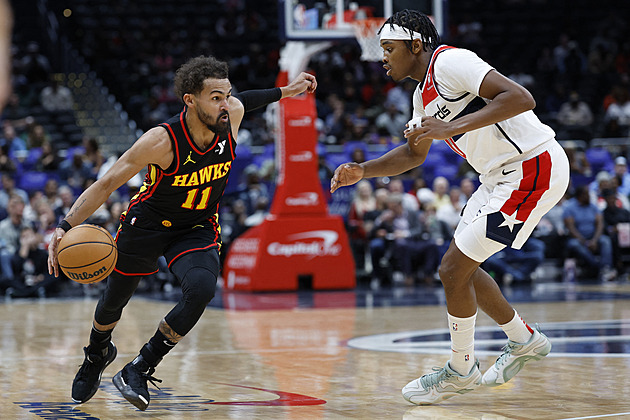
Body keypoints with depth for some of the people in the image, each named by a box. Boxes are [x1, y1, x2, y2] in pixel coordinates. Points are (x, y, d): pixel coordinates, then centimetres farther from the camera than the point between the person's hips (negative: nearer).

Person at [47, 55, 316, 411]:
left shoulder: (233, 115, -20)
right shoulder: (162, 141, -32)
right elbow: (106, 185, -26)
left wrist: (284, 92, 14)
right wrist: (65, 228, -36)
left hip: (198, 228, 2)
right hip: (148, 222, -2)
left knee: (201, 291, -27)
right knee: (115, 300, 17)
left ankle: (140, 369, -9)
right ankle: (98, 355, 54)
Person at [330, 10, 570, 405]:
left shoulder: (449, 62, -16)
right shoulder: (424, 94, 14)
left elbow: (520, 98, -27)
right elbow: (413, 153, 29)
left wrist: (454, 128, -31)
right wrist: (362, 171, 14)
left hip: (533, 168, -10)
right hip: (504, 175, 10)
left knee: (455, 270, -6)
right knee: (459, 268, 16)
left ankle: (461, 370, 12)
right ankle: (525, 341, 31)